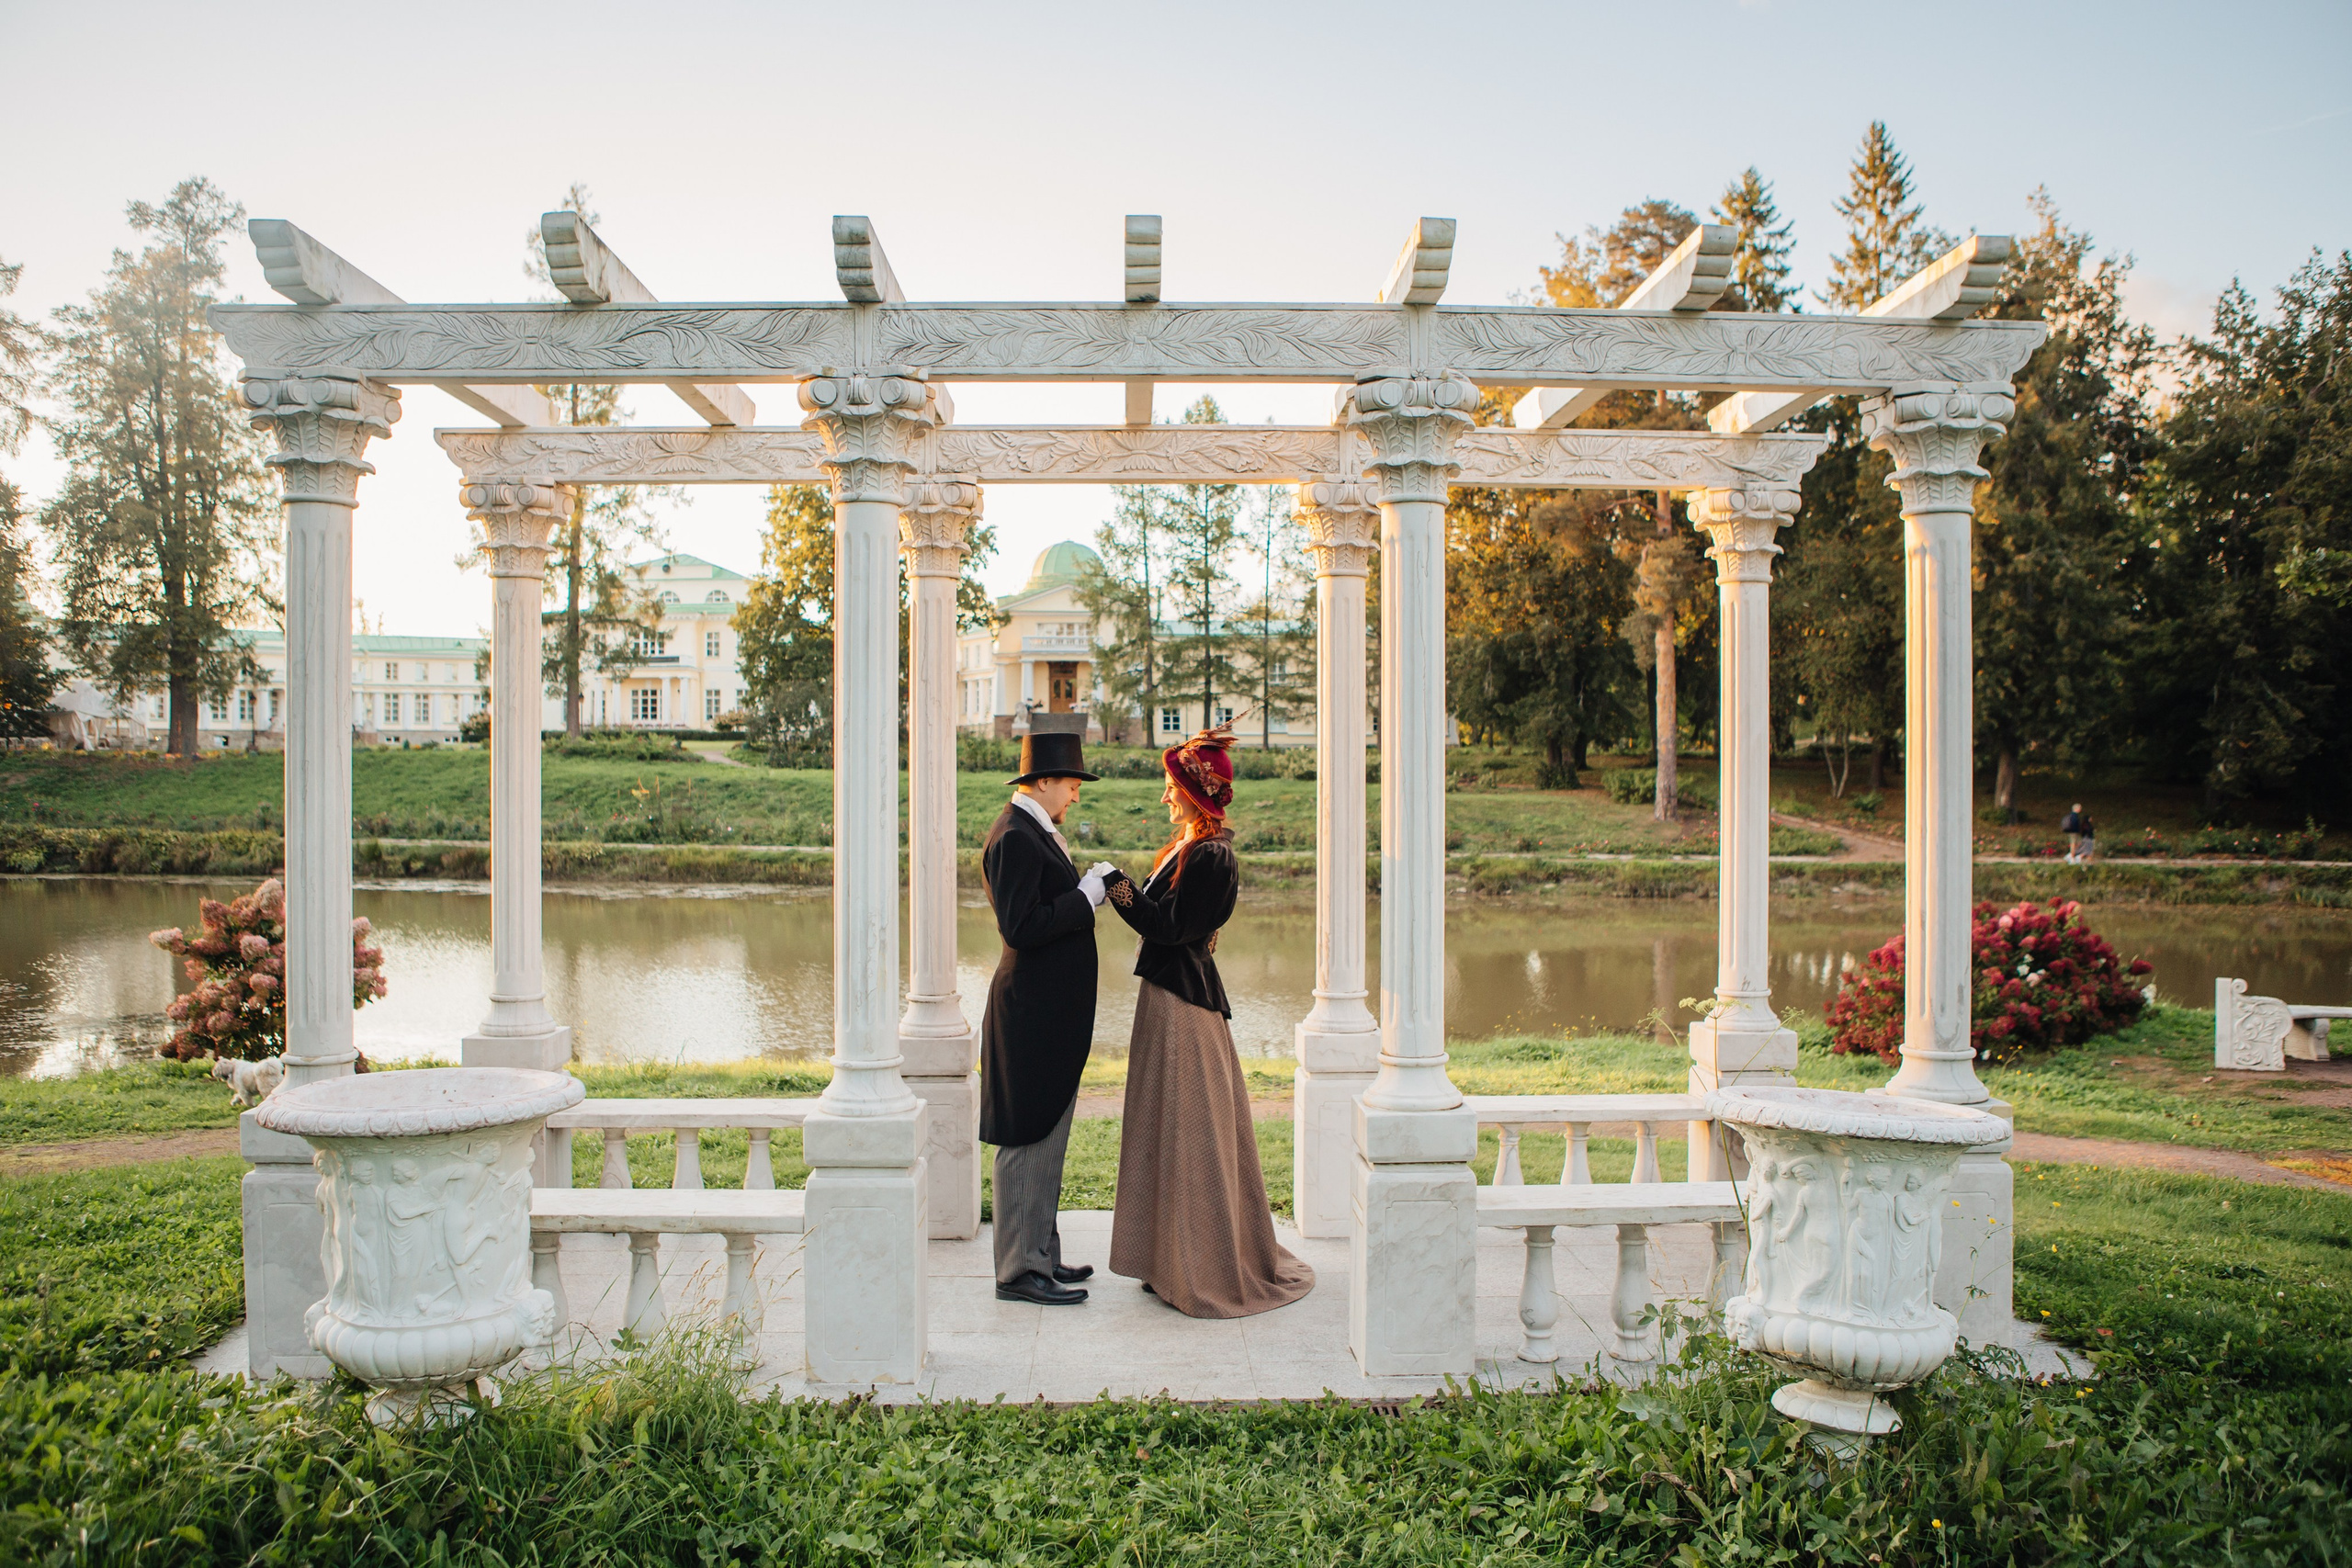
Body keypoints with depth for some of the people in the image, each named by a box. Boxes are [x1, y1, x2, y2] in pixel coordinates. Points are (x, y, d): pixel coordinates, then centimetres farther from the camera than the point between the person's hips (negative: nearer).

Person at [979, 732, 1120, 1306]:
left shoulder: (1038, 832, 15)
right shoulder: (1014, 838, -18)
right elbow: (1020, 928, -24)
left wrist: (1089, 888, 6)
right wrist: (1086, 897, -18)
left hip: (1053, 1013, 11)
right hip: (1033, 1014, -11)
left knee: (1047, 1140, 17)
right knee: (1029, 1141, -2)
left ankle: (1041, 1255, 28)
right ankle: (1020, 1271, 8)